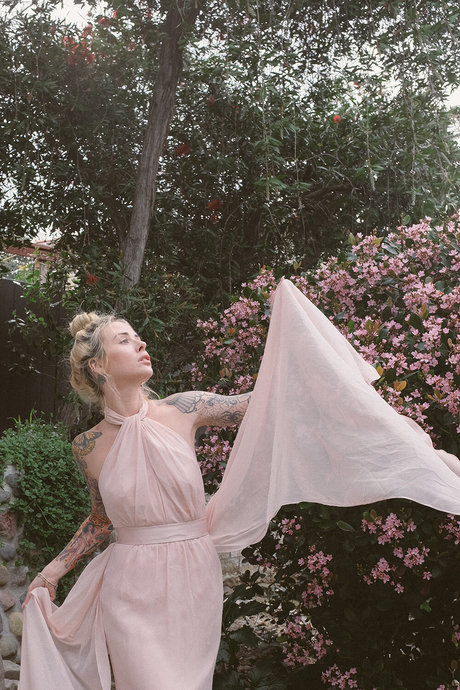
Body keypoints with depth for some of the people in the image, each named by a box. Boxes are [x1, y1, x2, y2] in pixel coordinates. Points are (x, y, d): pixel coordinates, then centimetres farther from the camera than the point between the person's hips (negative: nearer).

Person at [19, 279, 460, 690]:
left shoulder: (181, 411, -3)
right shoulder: (88, 447, -3)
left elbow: (257, 404, -3)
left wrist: (285, 316, -8)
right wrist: (54, 569, 6)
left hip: (195, 582, 2)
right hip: (132, 590, -2)